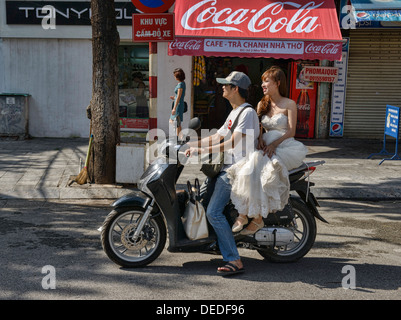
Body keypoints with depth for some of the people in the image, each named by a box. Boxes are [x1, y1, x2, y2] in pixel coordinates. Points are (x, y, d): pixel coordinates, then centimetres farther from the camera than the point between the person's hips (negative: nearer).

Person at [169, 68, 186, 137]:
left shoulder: (180, 84, -18)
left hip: (178, 106, -10)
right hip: (177, 105, 10)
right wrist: (174, 98, 13)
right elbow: (184, 94, 21)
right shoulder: (182, 83, 10)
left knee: (177, 124, -5)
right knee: (171, 122, 15)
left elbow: (179, 97, -21)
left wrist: (174, 108, -22)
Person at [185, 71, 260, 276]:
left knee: (214, 212, -20)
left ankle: (234, 261, -19)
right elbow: (216, 137, 23)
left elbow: (232, 143, -21)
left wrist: (202, 150, -24)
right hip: (226, 167, 10)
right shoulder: (234, 113, 20)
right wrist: (188, 144, 18)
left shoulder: (248, 112, -12)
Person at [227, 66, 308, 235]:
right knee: (245, 168, -28)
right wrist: (260, 139, -10)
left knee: (258, 166, -33)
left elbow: (291, 131, -5)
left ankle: (257, 218, -27)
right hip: (265, 146, 5)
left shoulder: (289, 104, 3)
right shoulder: (262, 104, 20)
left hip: (285, 147, -5)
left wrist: (274, 144, -20)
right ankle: (243, 212, -29)